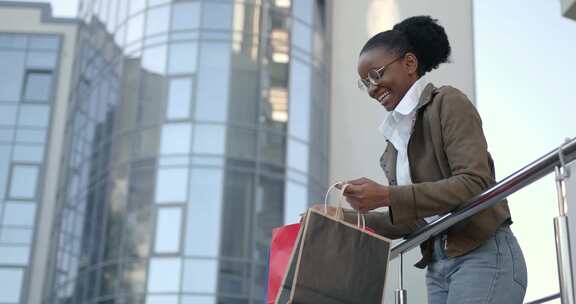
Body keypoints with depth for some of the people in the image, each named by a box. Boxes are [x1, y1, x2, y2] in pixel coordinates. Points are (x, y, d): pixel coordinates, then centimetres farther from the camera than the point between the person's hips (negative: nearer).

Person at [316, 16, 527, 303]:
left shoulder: (448, 103, -4)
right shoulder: (396, 134, 15)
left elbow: (475, 184, -16)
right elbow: (409, 219, 13)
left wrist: (387, 196, -22)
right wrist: (344, 218, 2)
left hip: (483, 257, -7)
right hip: (438, 267, 7)